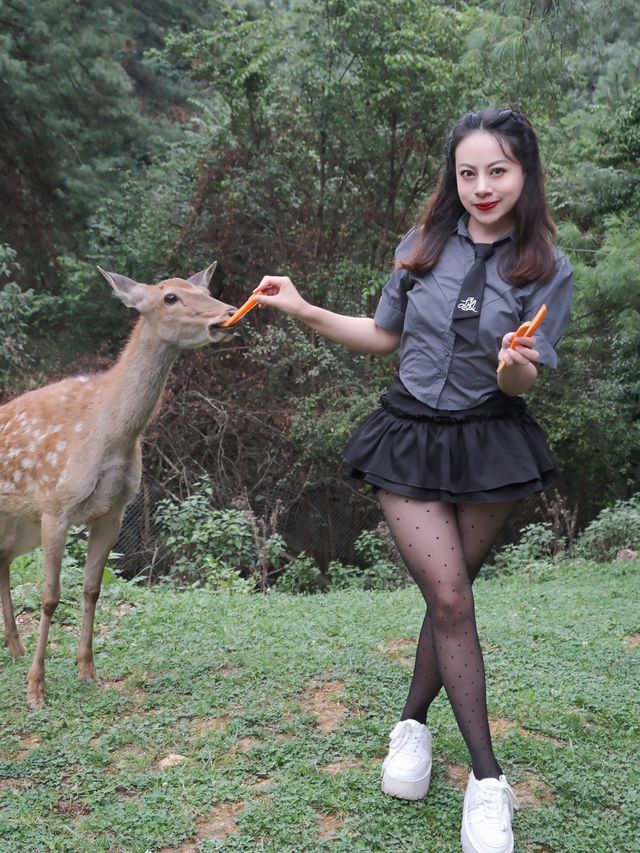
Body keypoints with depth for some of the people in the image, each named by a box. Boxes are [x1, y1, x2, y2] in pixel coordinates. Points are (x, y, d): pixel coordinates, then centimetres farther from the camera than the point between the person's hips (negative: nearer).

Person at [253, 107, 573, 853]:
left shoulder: (547, 271, -7)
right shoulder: (423, 246, -2)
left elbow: (523, 383, -10)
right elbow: (386, 335, 10)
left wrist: (515, 364, -33)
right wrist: (305, 311, 1)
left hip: (490, 443, 0)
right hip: (410, 435, 0)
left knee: (448, 596, 9)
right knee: (451, 601, -6)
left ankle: (413, 724, 34)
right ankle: (487, 782, 5)